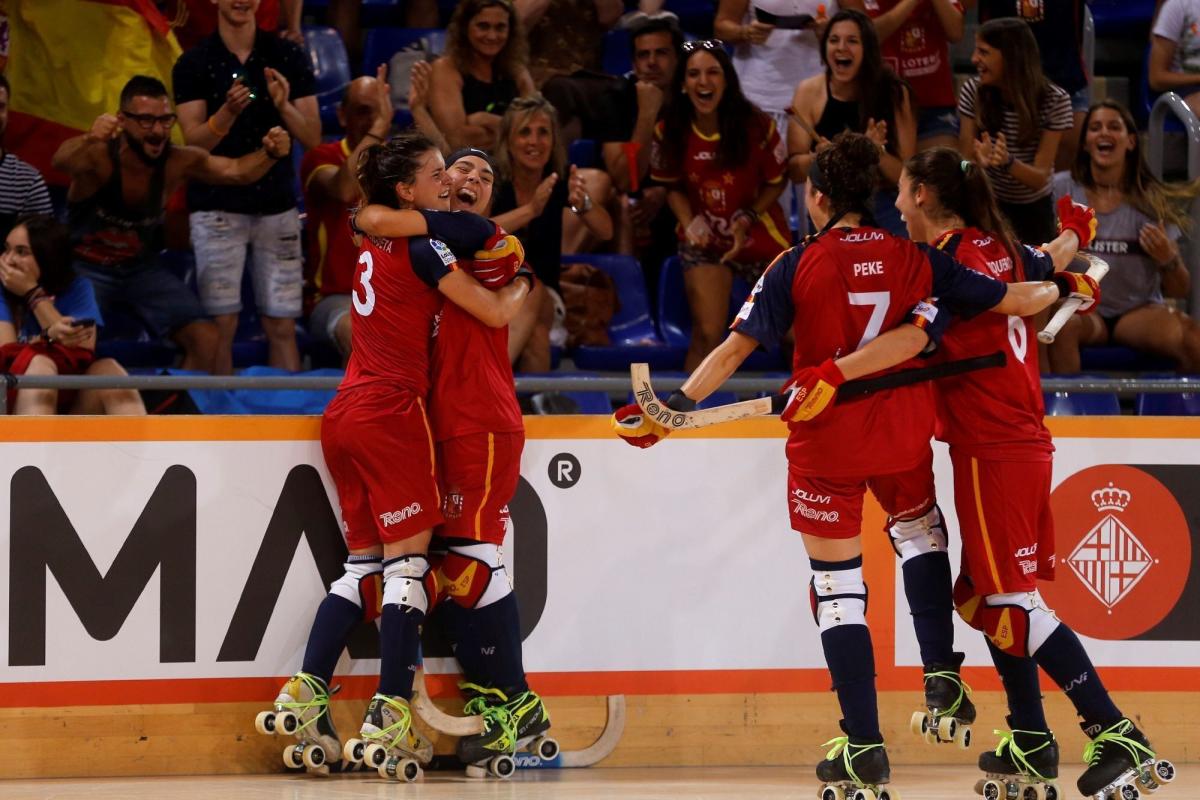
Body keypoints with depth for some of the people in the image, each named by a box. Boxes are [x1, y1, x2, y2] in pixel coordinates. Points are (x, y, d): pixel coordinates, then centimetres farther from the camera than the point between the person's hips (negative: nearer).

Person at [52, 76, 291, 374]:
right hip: (87, 269, -4)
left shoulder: (178, 162, -14)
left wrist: (270, 154, -29)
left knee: (205, 338, -5)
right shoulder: (99, 155, -28)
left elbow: (237, 171, -7)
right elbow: (61, 161, -49)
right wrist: (88, 140, -72)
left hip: (142, 268, 4)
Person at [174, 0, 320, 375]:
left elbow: (313, 137, 2)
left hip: (277, 204, 2)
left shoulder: (289, 57, 5)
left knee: (282, 326, 2)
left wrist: (284, 106, -18)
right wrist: (229, 111, -26)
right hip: (218, 206, -2)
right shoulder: (193, 64, 0)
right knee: (221, 324, -5)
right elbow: (194, 141, -8)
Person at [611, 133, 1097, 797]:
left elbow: (738, 346, -12)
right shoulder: (914, 259, -2)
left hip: (825, 443, -3)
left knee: (837, 585, 3)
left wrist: (678, 405, -10)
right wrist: (1064, 288, 20)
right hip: (902, 435, 3)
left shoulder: (797, 267, -8)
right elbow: (1009, 301, 1)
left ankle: (864, 744, -4)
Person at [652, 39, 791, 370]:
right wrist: (689, 222, -15)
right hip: (707, 240, 0)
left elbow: (775, 183, -5)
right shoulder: (670, 132, -11)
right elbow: (672, 186, 2)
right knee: (707, 333, -11)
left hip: (760, 234, 0)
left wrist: (747, 219, -19)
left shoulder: (757, 127, -17)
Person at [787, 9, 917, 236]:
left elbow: (907, 175, -5)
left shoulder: (894, 93, -6)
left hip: (884, 209, -1)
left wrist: (876, 151, -23)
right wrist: (817, 157, -23)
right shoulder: (809, 92, -3)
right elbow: (795, 171, -3)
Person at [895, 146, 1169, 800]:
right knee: (985, 595, 15)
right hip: (1026, 444, 9)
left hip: (992, 452, -9)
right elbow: (1051, 265, 30)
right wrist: (1075, 231, 51)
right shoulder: (999, 250, 9)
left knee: (1013, 602, -9)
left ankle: (1114, 733, -14)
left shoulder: (949, 261, -15)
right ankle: (1030, 739, 17)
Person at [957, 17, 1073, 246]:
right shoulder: (973, 92, -13)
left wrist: (1008, 162, -41)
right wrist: (980, 160, -37)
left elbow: (1040, 178, -20)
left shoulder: (1055, 101, -18)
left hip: (1033, 210, 0)